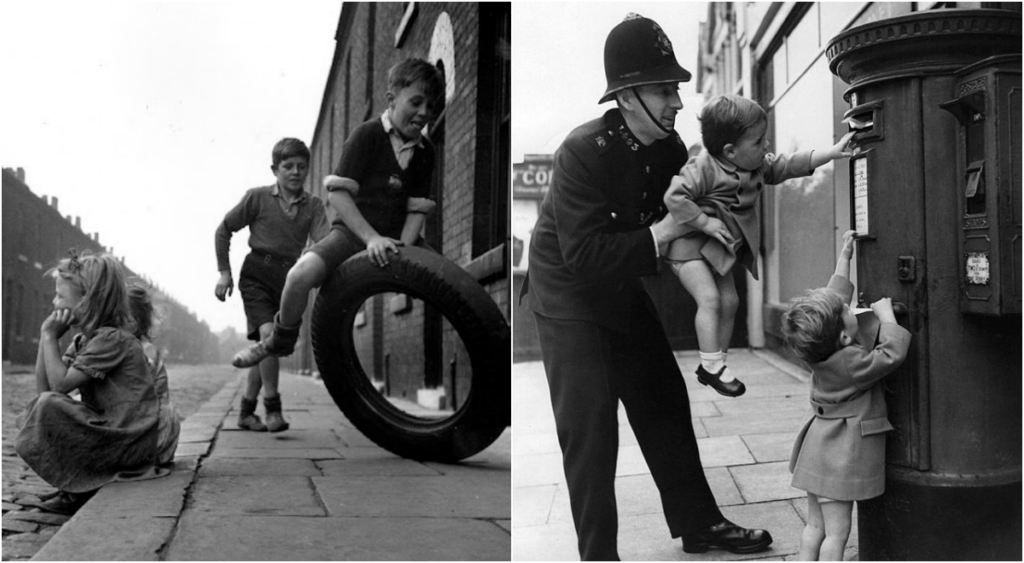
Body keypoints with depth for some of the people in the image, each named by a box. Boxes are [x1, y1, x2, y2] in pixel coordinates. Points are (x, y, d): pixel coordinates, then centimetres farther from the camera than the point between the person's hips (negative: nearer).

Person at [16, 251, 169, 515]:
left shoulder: (112, 339, -17)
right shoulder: (82, 340, 11)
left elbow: (60, 384, -19)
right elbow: (43, 387, 5)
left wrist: (50, 336, -11)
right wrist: (45, 335, 0)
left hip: (129, 442, -9)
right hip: (106, 430, 9)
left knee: (49, 406, -21)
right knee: (31, 413, 11)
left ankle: (80, 491, -7)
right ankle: (74, 483, 8)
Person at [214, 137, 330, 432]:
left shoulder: (313, 205, 2)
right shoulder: (257, 197, -4)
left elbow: (323, 240, -13)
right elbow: (224, 230, 6)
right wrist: (224, 272, 1)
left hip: (288, 279, 3)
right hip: (257, 274, -3)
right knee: (268, 333, -23)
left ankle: (246, 411, 23)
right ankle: (273, 407, -14)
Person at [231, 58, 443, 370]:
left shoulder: (425, 151, 6)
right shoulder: (367, 135, -9)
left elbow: (417, 207, 4)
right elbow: (337, 193, -16)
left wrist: (403, 248, -14)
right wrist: (371, 238, -26)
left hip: (396, 236, 5)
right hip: (352, 230, -5)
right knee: (301, 274, -31)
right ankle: (280, 341, -2)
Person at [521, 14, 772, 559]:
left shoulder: (669, 146, -8)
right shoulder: (583, 152, -27)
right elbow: (584, 255, -33)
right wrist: (658, 234, -37)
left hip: (624, 290, 7)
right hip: (567, 294, -7)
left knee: (665, 404, 14)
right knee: (589, 427, -7)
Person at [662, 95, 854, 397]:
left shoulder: (760, 165, 3)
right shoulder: (703, 168, -23)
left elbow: (792, 164, 6)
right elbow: (674, 196, -28)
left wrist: (832, 153, -2)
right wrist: (705, 222, -27)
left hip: (719, 247, 9)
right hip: (690, 242, -8)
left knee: (729, 301, 8)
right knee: (709, 298, -18)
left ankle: (714, 363, 19)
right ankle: (712, 366, -11)